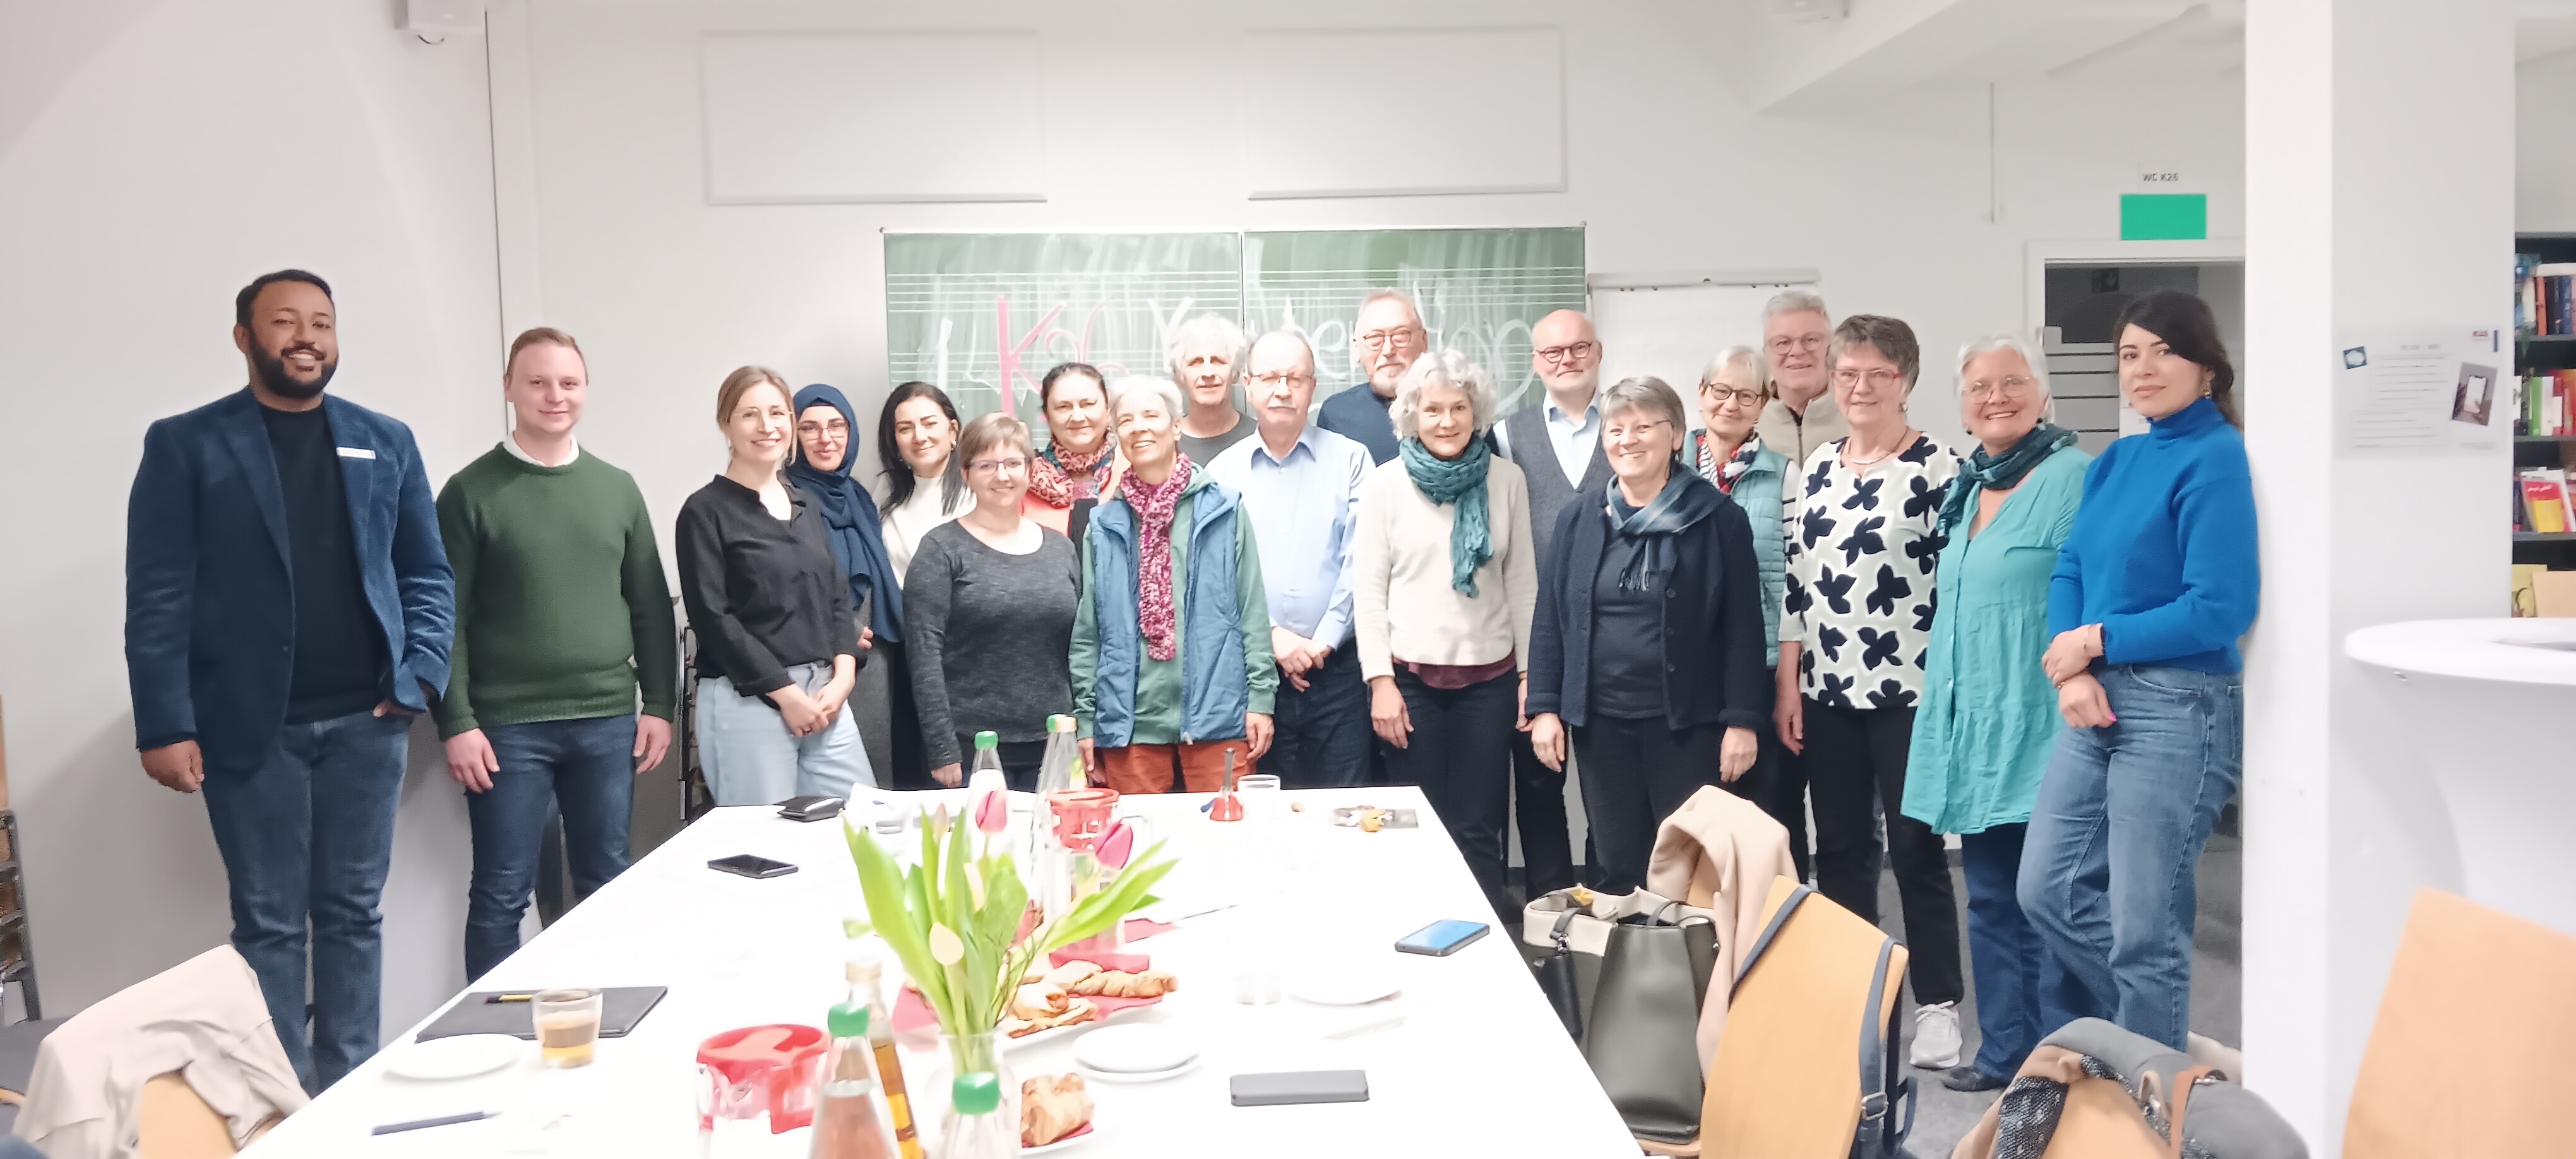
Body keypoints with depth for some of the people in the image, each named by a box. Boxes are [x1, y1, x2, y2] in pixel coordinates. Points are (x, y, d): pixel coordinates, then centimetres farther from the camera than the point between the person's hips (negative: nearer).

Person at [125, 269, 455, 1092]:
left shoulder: (386, 443, 9)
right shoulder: (185, 445, 1)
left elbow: (429, 575, 10)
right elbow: (158, 596, -4)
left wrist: (418, 678, -4)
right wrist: (164, 726, -10)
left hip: (365, 721, 3)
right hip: (250, 727, -2)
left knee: (353, 912, 10)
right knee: (268, 923, 5)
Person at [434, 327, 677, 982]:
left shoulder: (617, 488, 9)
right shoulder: (471, 492, -2)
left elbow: (650, 607, 11)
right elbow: (446, 617, -5)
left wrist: (659, 704, 5)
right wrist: (457, 722, -10)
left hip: (609, 721, 4)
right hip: (509, 727, -3)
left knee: (608, 885, 12)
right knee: (502, 893, 3)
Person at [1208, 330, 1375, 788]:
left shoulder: (1350, 459, 4)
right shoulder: (1223, 471, 7)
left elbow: (1359, 560, -2)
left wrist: (1324, 640, -8)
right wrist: (1273, 636, -10)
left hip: (1337, 668, -1)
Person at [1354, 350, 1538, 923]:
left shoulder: (1506, 480, 2)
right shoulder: (1384, 484, -2)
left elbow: (1522, 584, 6)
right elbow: (1369, 590, -2)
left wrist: (1529, 673, 4)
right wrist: (1379, 680, -7)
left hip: (1489, 676, 1)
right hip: (1411, 676, -1)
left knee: (1478, 831, 3)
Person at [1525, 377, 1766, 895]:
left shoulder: (1720, 520, -4)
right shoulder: (1577, 520, 5)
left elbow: (1743, 626, -5)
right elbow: (1550, 619, 7)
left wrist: (1743, 718, -9)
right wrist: (1544, 707, 1)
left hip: (1687, 721, -3)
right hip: (1601, 721, 3)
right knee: (1617, 868, 12)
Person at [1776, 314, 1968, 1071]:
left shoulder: (1939, 468, -7)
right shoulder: (1817, 468, 9)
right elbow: (1796, 584, 9)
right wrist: (1787, 685, 5)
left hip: (1910, 693, -5)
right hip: (1827, 695, 5)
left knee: (1916, 850, 3)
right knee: (1839, 850, 12)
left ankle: (1937, 1007, 15)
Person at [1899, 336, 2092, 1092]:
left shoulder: (2072, 477, -9)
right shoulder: (1966, 487, 15)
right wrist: (1943, 712, 20)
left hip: (2038, 727, -8)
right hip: (1973, 725, 8)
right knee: (1991, 900, 14)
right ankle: (2005, 1052, 25)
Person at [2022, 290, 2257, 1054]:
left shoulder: (2214, 461, -11)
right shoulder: (2115, 462, 13)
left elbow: (2220, 609, -18)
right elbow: (2070, 573, 10)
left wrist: (2097, 641, -10)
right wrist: (2071, 670, -8)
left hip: (2176, 708, -8)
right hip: (2099, 704, 8)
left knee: (2143, 927, 1)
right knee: (2048, 889, 11)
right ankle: (2163, 1034, 31)